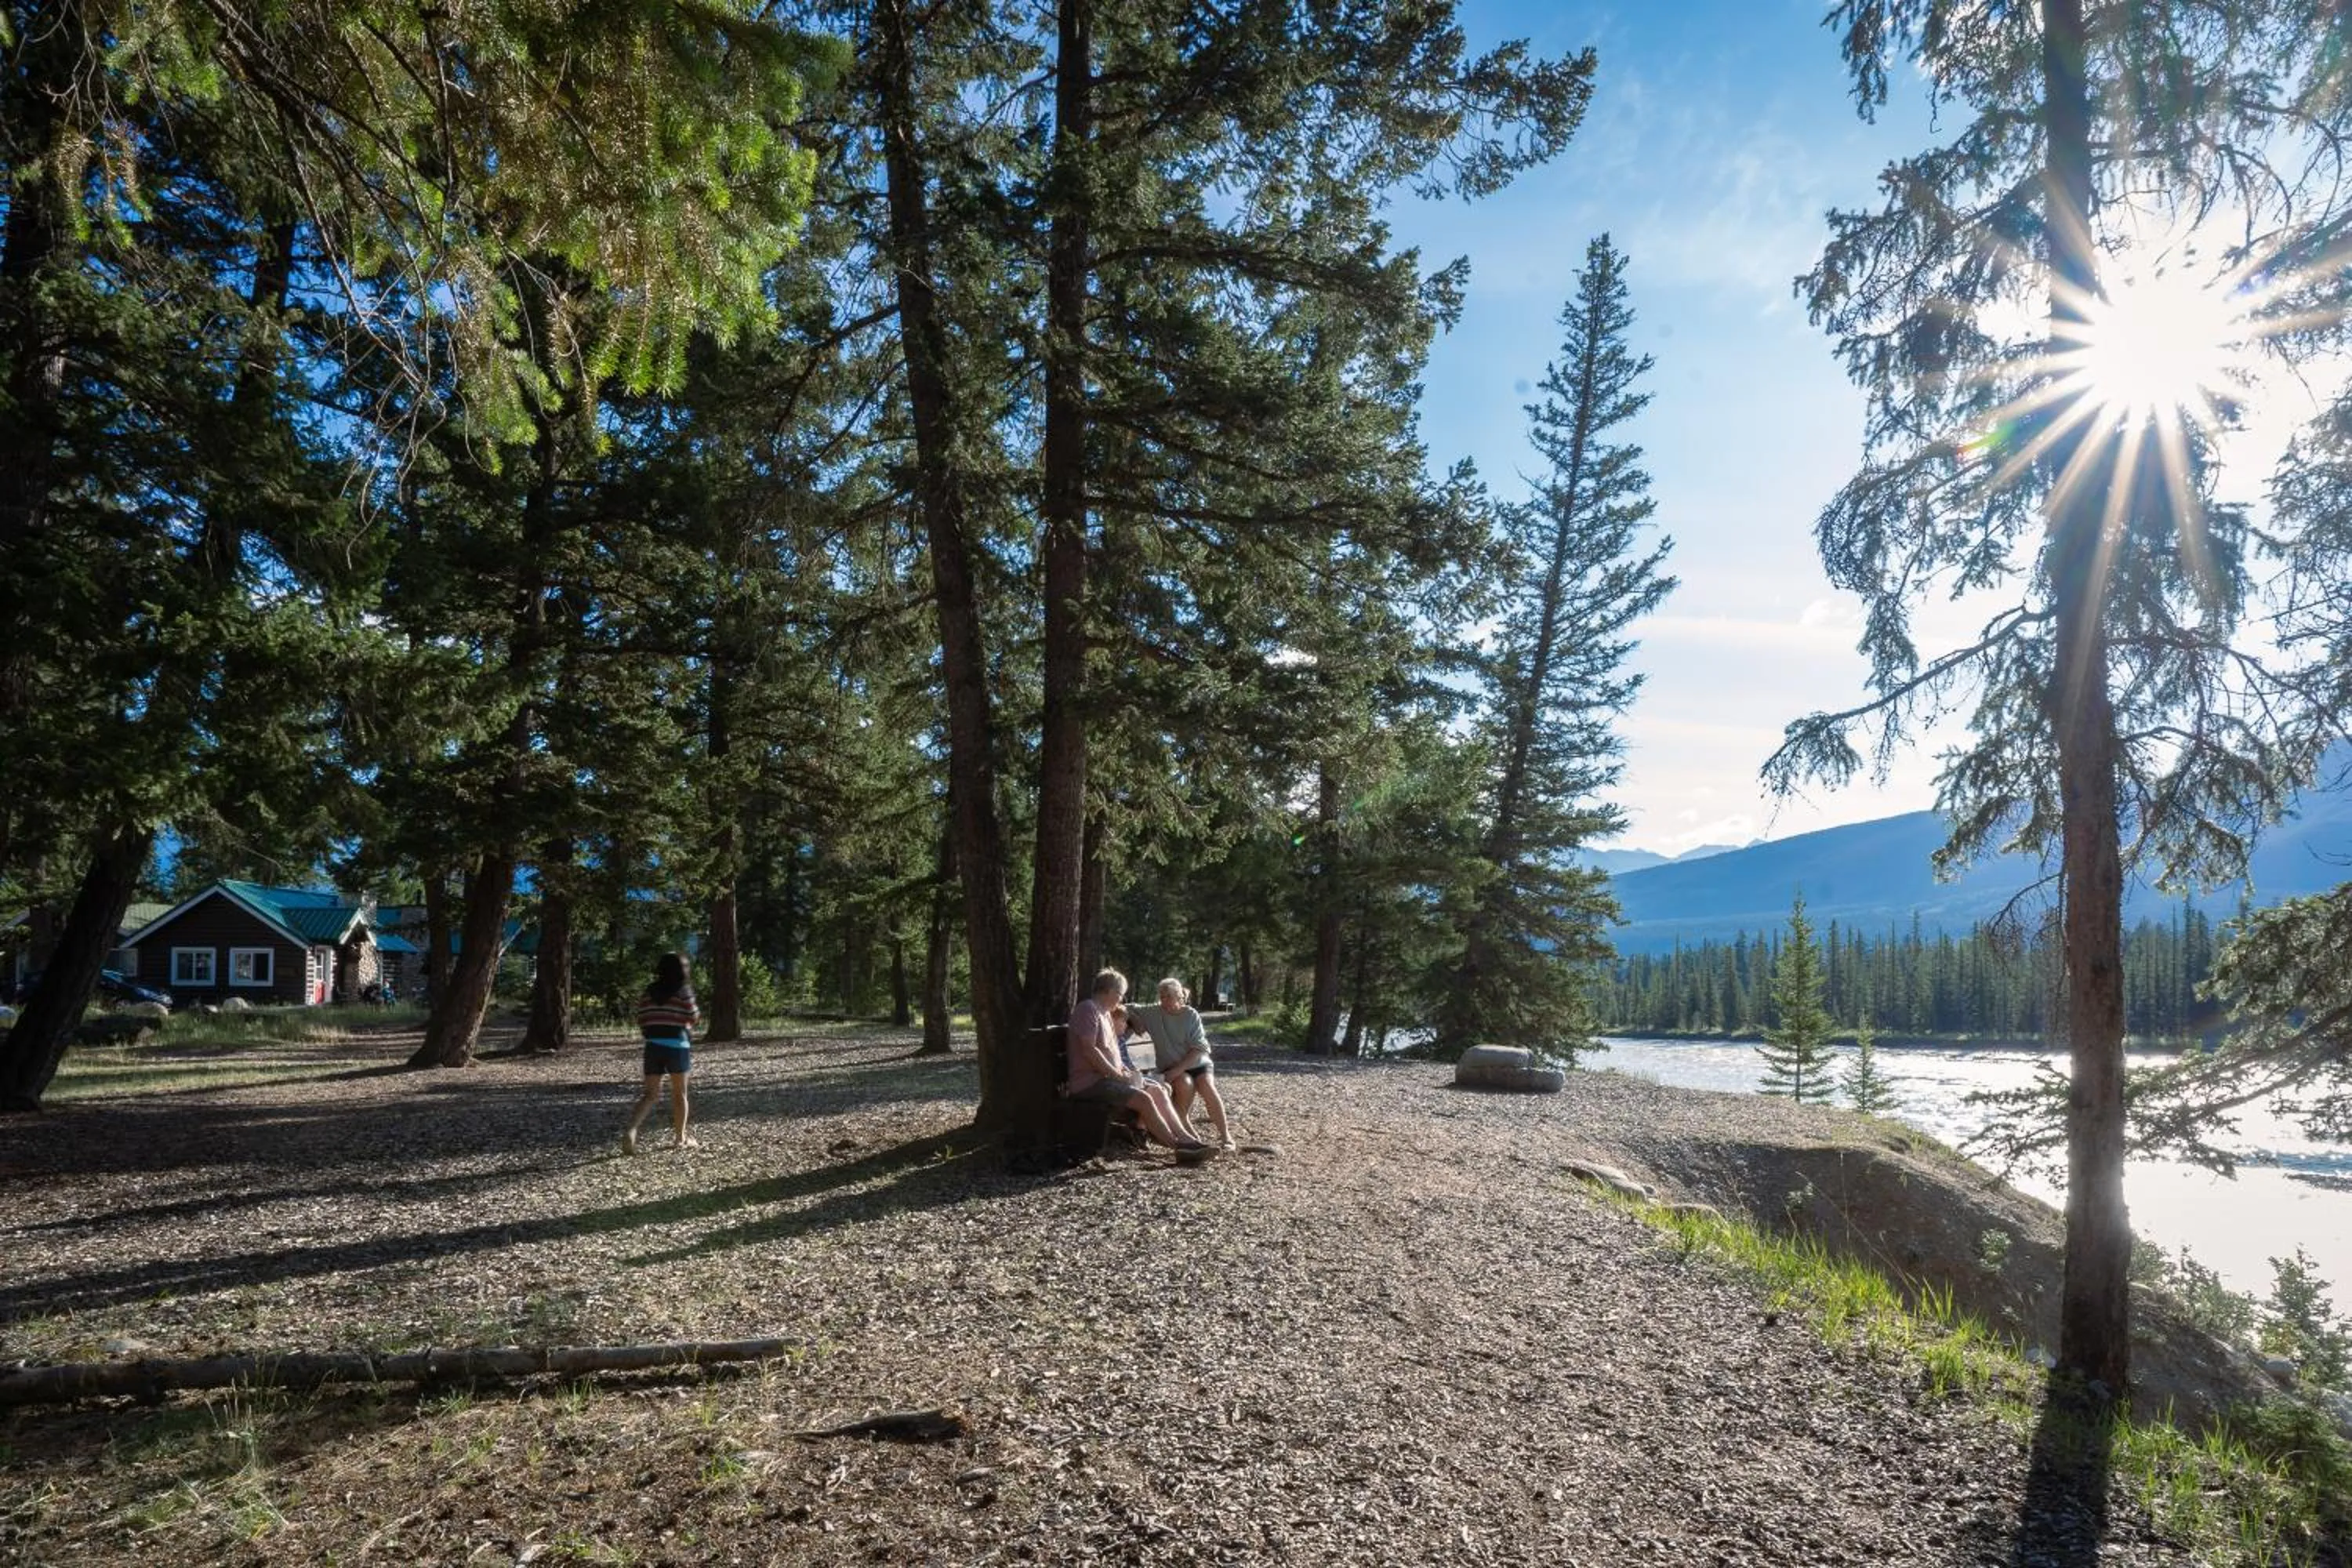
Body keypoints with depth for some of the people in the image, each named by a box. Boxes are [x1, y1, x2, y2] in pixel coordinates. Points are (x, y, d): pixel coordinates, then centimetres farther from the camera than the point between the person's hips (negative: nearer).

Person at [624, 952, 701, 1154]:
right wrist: (699, 1015, 14)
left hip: (653, 1045, 4)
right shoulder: (683, 991, -6)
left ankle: (631, 1130, -15)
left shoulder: (648, 992, 8)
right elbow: (693, 1017, -7)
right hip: (677, 1045, -4)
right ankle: (680, 1138, 18)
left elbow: (642, 1021, 7)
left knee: (651, 1094, 7)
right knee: (680, 1093, 10)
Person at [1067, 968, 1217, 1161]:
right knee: (1143, 1099, -25)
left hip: (1108, 1077, 10)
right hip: (1090, 1081, -10)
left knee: (1157, 1090, -3)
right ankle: (1178, 1145, -20)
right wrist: (1117, 1074, -17)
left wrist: (1124, 1072, 6)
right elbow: (1089, 1050, -20)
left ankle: (1186, 1138, -10)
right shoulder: (1088, 1009, -10)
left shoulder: (1104, 1013, 22)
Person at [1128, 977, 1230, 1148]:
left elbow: (1200, 1049, -11)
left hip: (1197, 1063, 0)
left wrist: (1178, 1070, -21)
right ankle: (1184, 1127, -14)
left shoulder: (1191, 1015, -6)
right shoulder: (1153, 1013, -1)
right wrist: (1134, 1019, -13)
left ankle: (1224, 1135, -20)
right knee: (1185, 1084, -33)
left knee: (1206, 1086, -31)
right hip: (1171, 1068, 0)